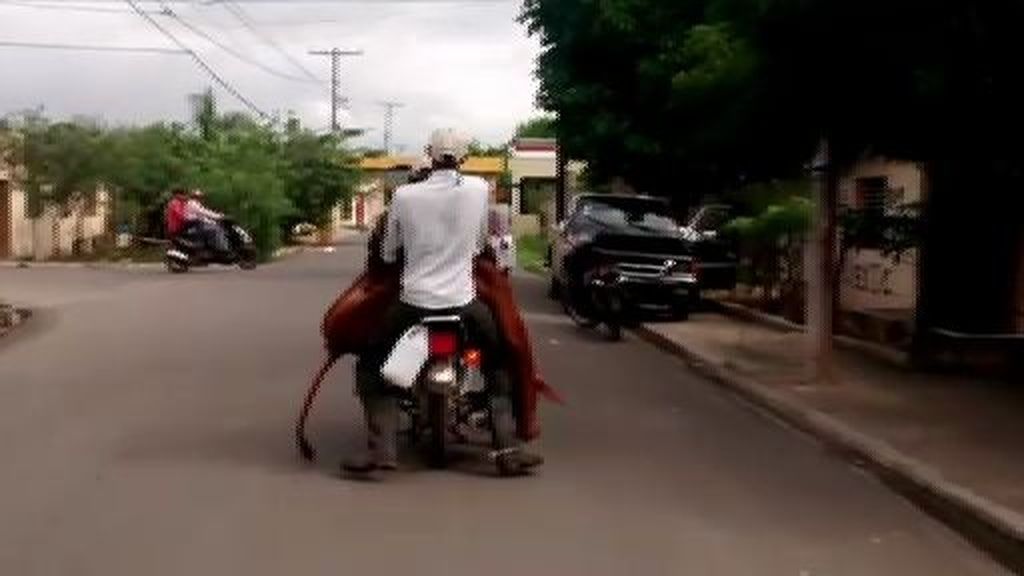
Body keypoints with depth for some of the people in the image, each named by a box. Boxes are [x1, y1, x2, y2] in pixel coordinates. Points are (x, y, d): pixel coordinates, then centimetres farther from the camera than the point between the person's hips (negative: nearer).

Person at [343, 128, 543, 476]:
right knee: (501, 364, 22)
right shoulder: (478, 189, -3)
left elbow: (387, 254, 6)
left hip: (413, 302, -1)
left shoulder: (404, 195, -5)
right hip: (463, 302, 1)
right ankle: (508, 448, 11)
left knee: (370, 365, 16)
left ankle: (381, 449, 1)